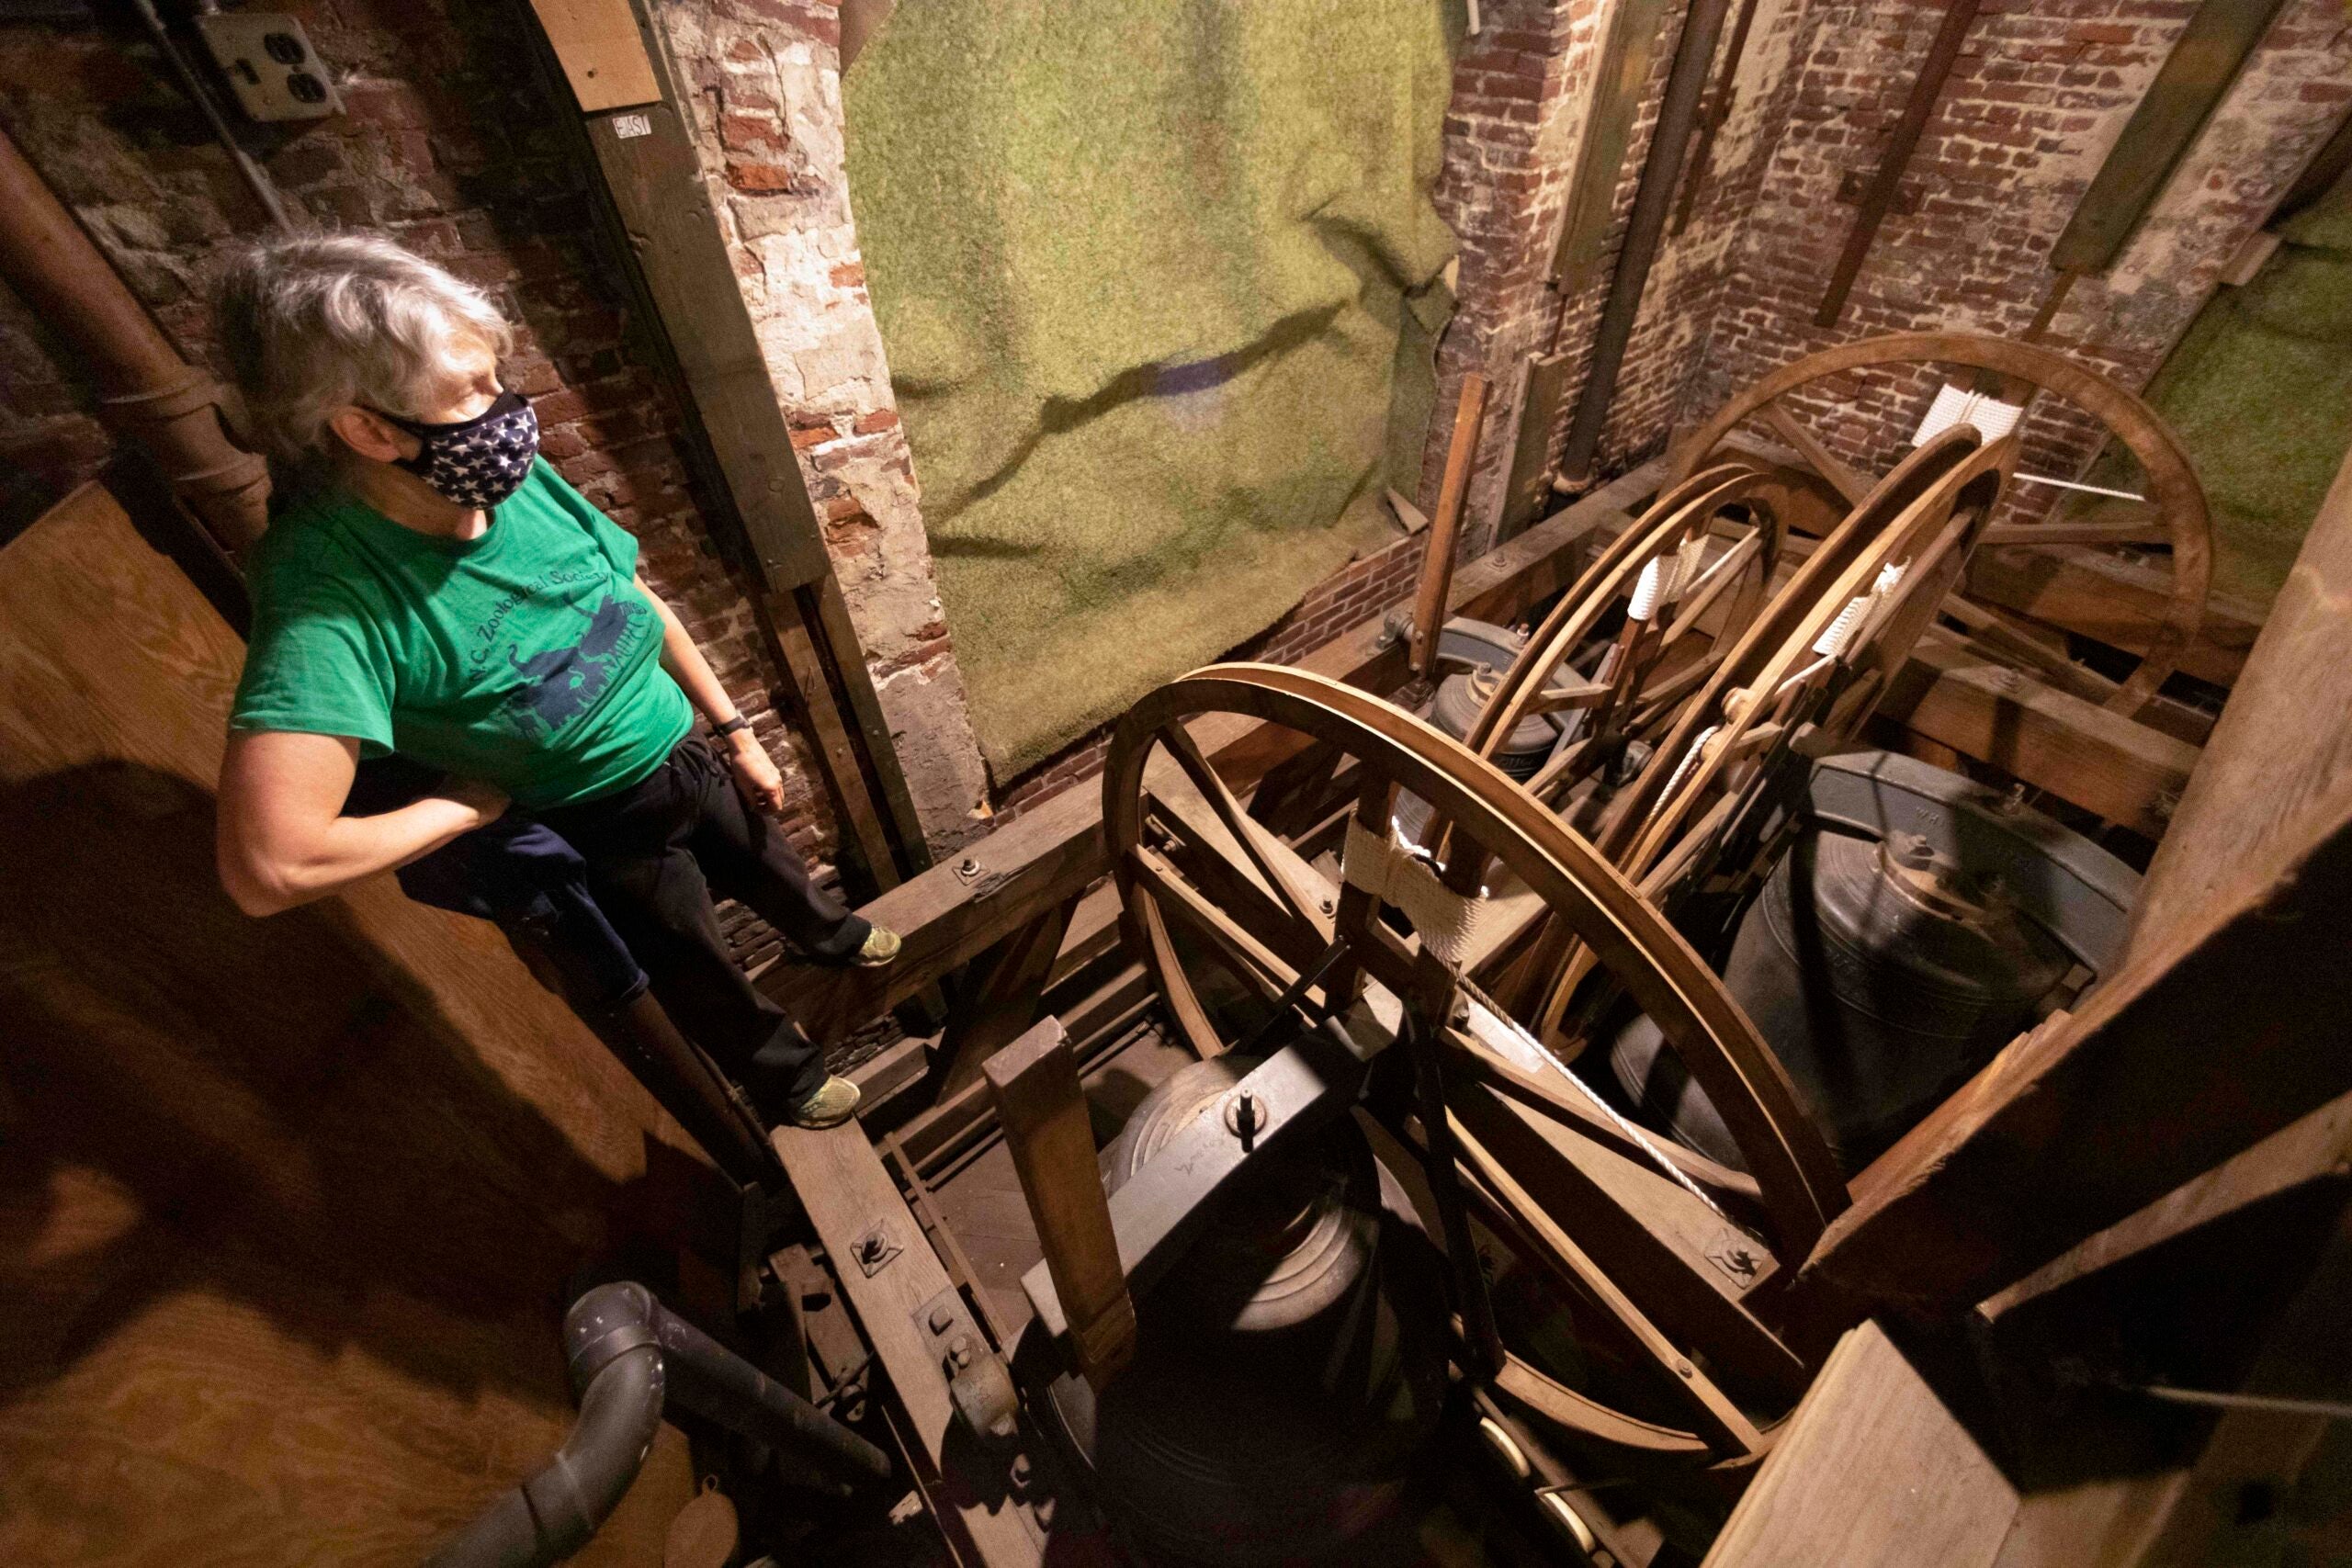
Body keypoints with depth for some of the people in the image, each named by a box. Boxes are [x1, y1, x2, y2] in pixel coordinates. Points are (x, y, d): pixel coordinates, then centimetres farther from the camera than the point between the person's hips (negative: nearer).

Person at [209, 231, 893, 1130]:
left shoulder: (515, 476, -15)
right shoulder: (327, 591, -32)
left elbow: (640, 606, 0)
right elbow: (269, 869, -40)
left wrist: (735, 732, 5)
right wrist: (470, 802, -23)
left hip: (685, 758, 5)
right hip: (601, 835, -5)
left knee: (775, 875, 31)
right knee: (706, 985, 20)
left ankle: (834, 939, 65)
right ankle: (787, 1082, 50)